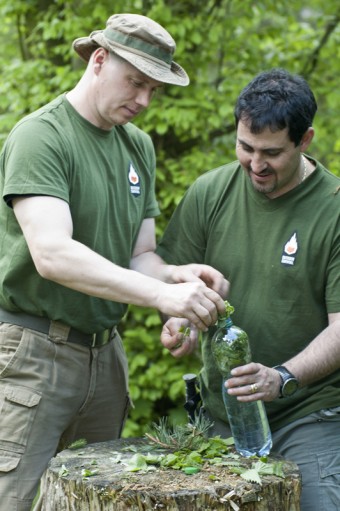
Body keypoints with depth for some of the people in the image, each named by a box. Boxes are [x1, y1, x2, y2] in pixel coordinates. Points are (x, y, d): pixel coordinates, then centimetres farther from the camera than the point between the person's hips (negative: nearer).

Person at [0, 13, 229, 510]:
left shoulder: (138, 146, 12)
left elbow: (139, 255, 11)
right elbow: (52, 254, -26)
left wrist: (176, 275, -13)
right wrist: (161, 295, -32)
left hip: (105, 352, 7)